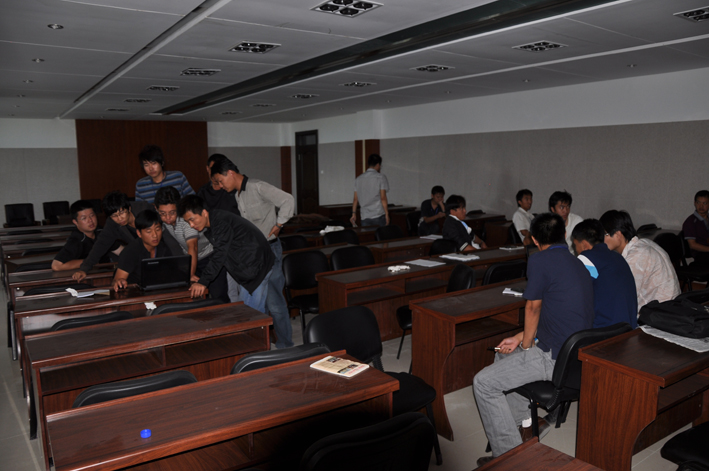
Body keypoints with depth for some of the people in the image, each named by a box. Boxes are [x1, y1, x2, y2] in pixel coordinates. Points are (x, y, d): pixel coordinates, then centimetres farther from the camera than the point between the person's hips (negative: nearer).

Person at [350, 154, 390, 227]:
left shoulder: (359, 179, 10)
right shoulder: (381, 177, -4)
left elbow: (355, 199, 9)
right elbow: (383, 198, -9)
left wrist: (354, 213, 16)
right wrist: (387, 214, -6)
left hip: (365, 217, 4)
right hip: (379, 216, -4)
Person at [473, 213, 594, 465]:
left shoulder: (540, 261, -16)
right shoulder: (577, 263, 12)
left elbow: (533, 308, -8)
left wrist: (526, 346, 8)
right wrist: (519, 339, 16)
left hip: (556, 359, -10)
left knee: (483, 383, -5)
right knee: (503, 355, 27)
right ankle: (524, 426, 31)